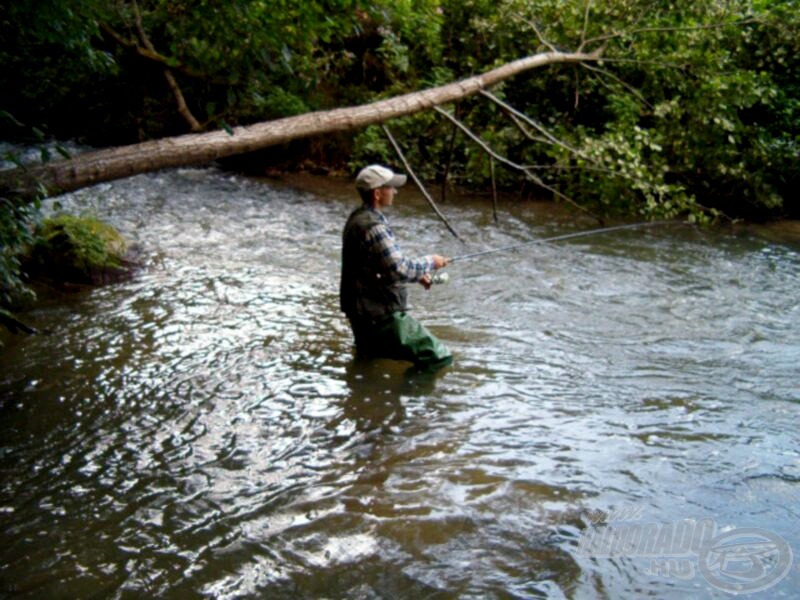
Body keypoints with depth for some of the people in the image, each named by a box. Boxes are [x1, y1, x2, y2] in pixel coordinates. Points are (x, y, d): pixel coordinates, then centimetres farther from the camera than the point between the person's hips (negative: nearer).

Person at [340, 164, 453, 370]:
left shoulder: (357, 218, 9)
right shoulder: (373, 226, -23)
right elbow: (399, 270, -28)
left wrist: (417, 274, 11)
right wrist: (430, 262, -11)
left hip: (360, 310, 10)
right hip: (381, 314, -10)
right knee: (440, 357, -10)